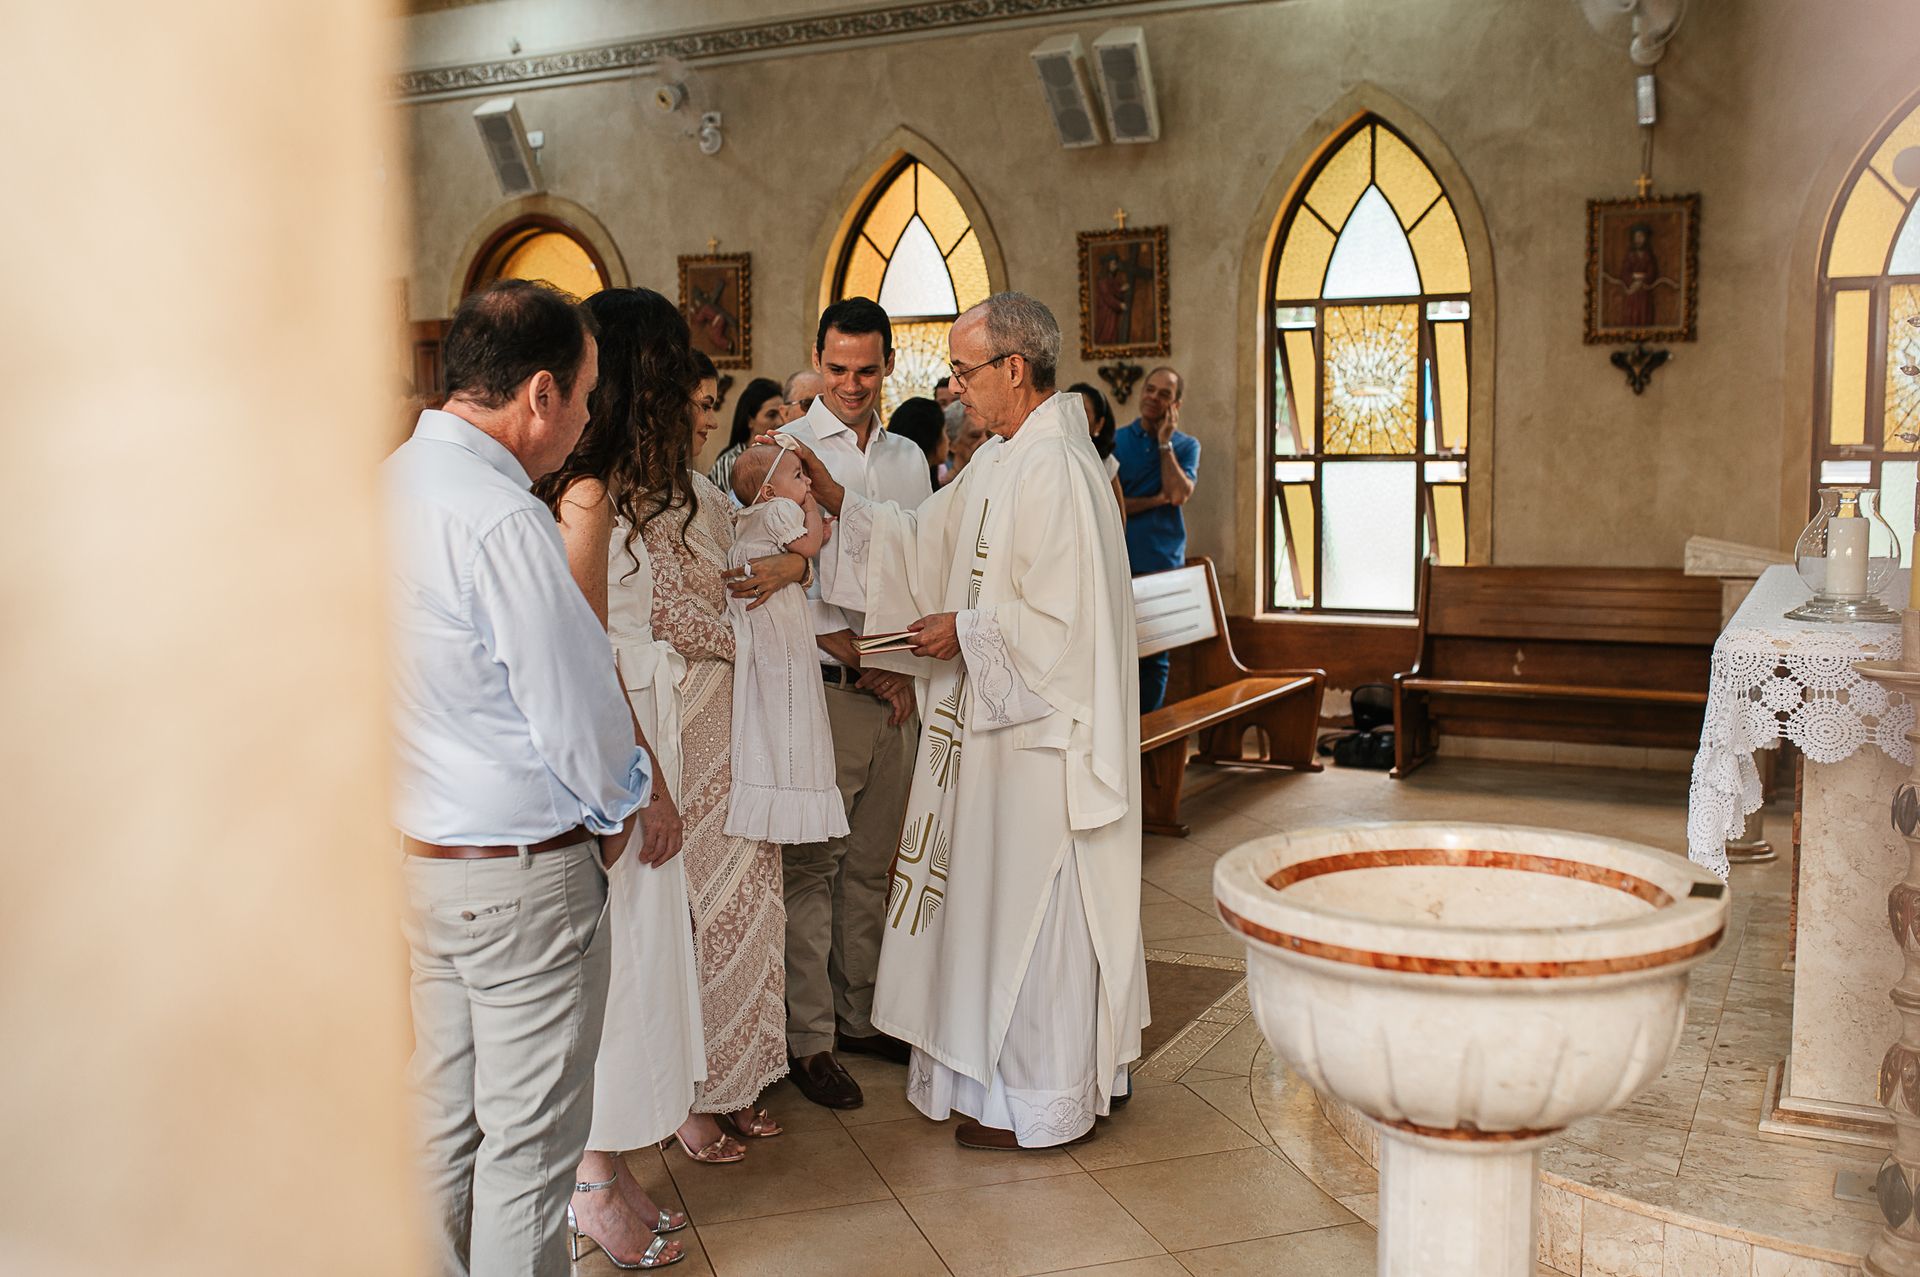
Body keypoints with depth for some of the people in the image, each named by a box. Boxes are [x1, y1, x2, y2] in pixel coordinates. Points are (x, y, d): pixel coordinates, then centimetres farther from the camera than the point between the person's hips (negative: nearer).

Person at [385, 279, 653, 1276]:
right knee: (527, 1141, 6)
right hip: (523, 874, -8)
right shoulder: (502, 522, -22)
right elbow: (575, 709, -18)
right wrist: (617, 811, 1)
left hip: (413, 855, 9)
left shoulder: (384, 485, 5)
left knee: (439, 1120, 19)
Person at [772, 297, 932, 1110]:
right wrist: (863, 663, -10)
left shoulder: (908, 458, 15)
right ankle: (808, 1038, 7)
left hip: (895, 691, 5)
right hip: (820, 689, -5)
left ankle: (860, 1016, 23)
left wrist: (909, 668, 2)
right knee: (811, 866, -2)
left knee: (871, 862, 12)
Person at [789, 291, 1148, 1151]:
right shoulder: (999, 460, 12)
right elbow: (928, 542, 19)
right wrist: (840, 502, 12)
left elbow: (1059, 616, -24)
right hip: (992, 718, 10)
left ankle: (1038, 1103, 17)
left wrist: (965, 632, -13)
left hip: (1039, 729, -10)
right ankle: (1015, 1070, 32)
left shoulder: (1054, 468, -20)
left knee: (1029, 903, 1)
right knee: (998, 896, 17)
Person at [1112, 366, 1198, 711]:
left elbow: (1179, 494, -10)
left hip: (1163, 564, 1)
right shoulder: (1115, 440, 5)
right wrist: (1157, 500, -11)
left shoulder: (1186, 446, 7)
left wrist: (1165, 443, -7)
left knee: (1154, 656, 4)